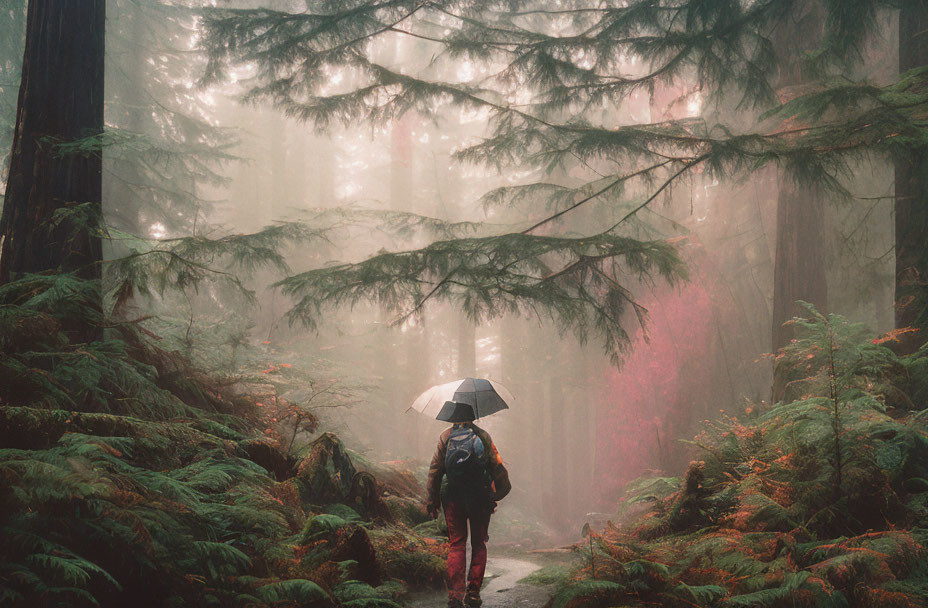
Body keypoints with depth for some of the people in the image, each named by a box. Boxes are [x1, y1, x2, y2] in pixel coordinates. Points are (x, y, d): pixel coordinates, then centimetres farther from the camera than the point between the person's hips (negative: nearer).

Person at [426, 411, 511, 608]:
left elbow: (435, 470, -1)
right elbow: (497, 468, -2)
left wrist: (432, 501, 5)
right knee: (478, 544, 12)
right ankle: (473, 592, 8)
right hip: (480, 498, 0)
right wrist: (498, 494, 9)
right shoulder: (483, 436, -1)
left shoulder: (446, 437, 0)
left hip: (453, 498, 1)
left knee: (457, 545, 6)